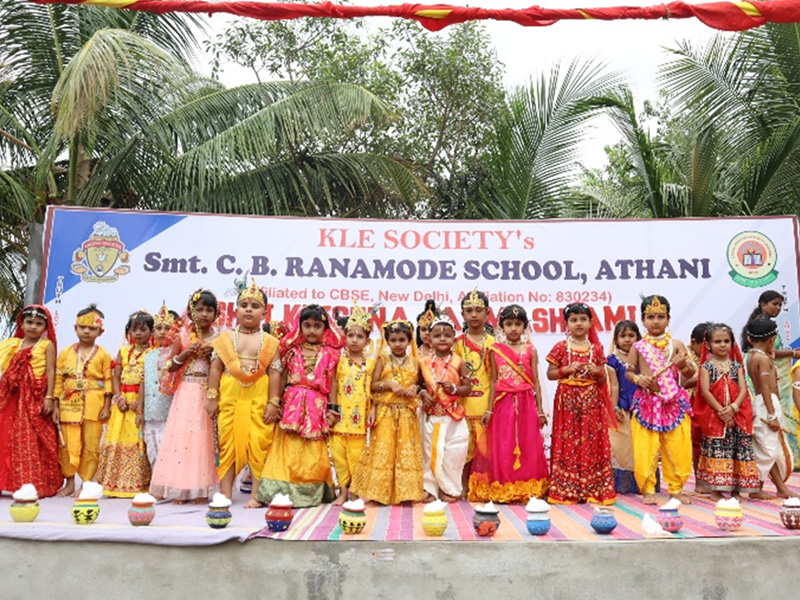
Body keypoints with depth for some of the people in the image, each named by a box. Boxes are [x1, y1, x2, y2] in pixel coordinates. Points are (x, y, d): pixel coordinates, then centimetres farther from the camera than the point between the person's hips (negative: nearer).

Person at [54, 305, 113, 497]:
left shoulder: (103, 355, 2)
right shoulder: (65, 353, 9)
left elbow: (108, 382, 0)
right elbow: (58, 380, 8)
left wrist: (106, 407, -5)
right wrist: (55, 405, 2)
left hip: (93, 405, -2)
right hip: (69, 404, 2)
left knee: (91, 446, 1)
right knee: (66, 444, 5)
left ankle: (87, 483, 12)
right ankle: (69, 482, 19)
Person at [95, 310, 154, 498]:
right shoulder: (124, 351, 13)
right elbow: (115, 376, 10)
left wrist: (141, 400, -18)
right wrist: (119, 397, -5)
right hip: (123, 401, 5)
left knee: (141, 441, -5)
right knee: (118, 440, 4)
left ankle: (140, 484, 1)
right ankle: (116, 484, 11)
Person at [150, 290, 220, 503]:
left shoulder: (218, 339, 5)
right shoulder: (182, 336, 5)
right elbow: (170, 367, 6)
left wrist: (212, 355, -11)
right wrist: (186, 352, -8)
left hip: (208, 393, 0)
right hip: (186, 392, 0)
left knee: (203, 436, -2)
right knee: (182, 434, -3)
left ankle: (201, 489, 6)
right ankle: (180, 488, 6)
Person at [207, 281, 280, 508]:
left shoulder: (270, 341, 3)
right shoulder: (226, 338, 7)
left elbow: (274, 372, 0)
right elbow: (215, 368, 5)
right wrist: (212, 397, 0)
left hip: (259, 399, -1)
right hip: (230, 397, 1)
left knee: (259, 445, -1)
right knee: (228, 444, 6)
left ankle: (255, 495, 10)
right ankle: (225, 494, 15)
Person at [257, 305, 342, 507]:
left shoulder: (330, 354, 4)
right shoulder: (292, 351, 7)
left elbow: (331, 383, 3)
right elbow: (282, 379, 6)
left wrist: (332, 409, -1)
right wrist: (274, 403, 0)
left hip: (317, 407, -1)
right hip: (292, 405, 1)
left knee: (314, 453, 4)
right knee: (289, 449, 0)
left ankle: (311, 493, 13)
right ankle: (284, 491, 6)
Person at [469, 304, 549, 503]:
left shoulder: (530, 350, 5)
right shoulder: (496, 350, 4)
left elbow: (535, 382, 5)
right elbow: (494, 381, 4)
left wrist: (540, 409, 1)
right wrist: (489, 409, 0)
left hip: (526, 404, 1)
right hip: (503, 403, 0)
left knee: (528, 446, 4)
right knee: (502, 447, 2)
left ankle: (527, 488, 15)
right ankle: (502, 489, 12)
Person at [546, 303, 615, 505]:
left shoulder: (596, 349, 8)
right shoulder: (561, 348, 2)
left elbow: (603, 379, 14)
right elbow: (550, 374, 2)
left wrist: (598, 371, -7)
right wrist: (567, 369, -13)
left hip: (591, 401, 2)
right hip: (567, 400, -2)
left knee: (592, 442, 1)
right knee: (568, 443, -2)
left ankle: (593, 489, 10)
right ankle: (566, 490, 5)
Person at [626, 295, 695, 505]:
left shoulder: (676, 344, 4)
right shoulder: (638, 347, 2)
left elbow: (691, 373, 6)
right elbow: (629, 372, 8)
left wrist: (684, 365, -15)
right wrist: (639, 379, -13)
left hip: (674, 403, 1)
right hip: (646, 403, -1)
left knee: (677, 447, 5)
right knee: (645, 448, 0)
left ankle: (676, 488, 22)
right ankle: (648, 489, 13)